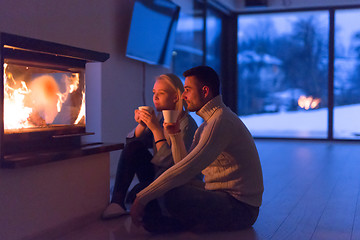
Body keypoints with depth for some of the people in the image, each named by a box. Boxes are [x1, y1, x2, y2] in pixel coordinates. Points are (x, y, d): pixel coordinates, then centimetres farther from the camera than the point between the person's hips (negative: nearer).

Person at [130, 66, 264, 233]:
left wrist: (142, 197, -23)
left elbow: (187, 169, -26)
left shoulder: (221, 121, -18)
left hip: (239, 206, -10)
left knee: (169, 195, -31)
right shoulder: (207, 124, 16)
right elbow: (186, 168, 14)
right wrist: (175, 134, 5)